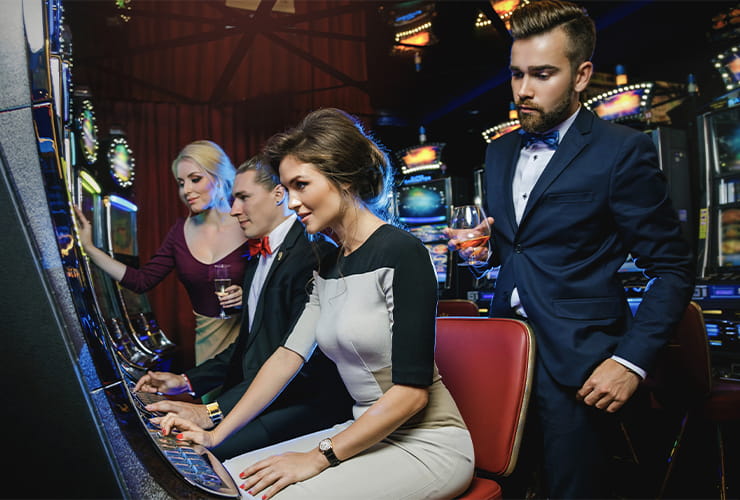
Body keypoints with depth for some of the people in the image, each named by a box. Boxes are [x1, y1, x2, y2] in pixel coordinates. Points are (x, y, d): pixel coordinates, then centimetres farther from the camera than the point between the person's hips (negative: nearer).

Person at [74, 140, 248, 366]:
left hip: (244, 332, -3)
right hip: (205, 337, 4)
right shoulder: (182, 230, 4)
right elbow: (142, 281, 3)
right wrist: (89, 248, 2)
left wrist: (250, 295, -21)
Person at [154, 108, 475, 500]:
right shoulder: (328, 268, 8)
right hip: (368, 435, 7)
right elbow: (288, 355, 8)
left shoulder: (401, 253, -18)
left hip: (427, 444, -7)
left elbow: (412, 390, -20)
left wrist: (317, 457, -17)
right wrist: (215, 434, 4)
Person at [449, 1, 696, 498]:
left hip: (576, 359, -5)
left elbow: (673, 268, -7)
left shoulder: (622, 150, -8)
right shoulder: (500, 151, 10)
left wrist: (631, 361, -14)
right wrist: (483, 247, -1)